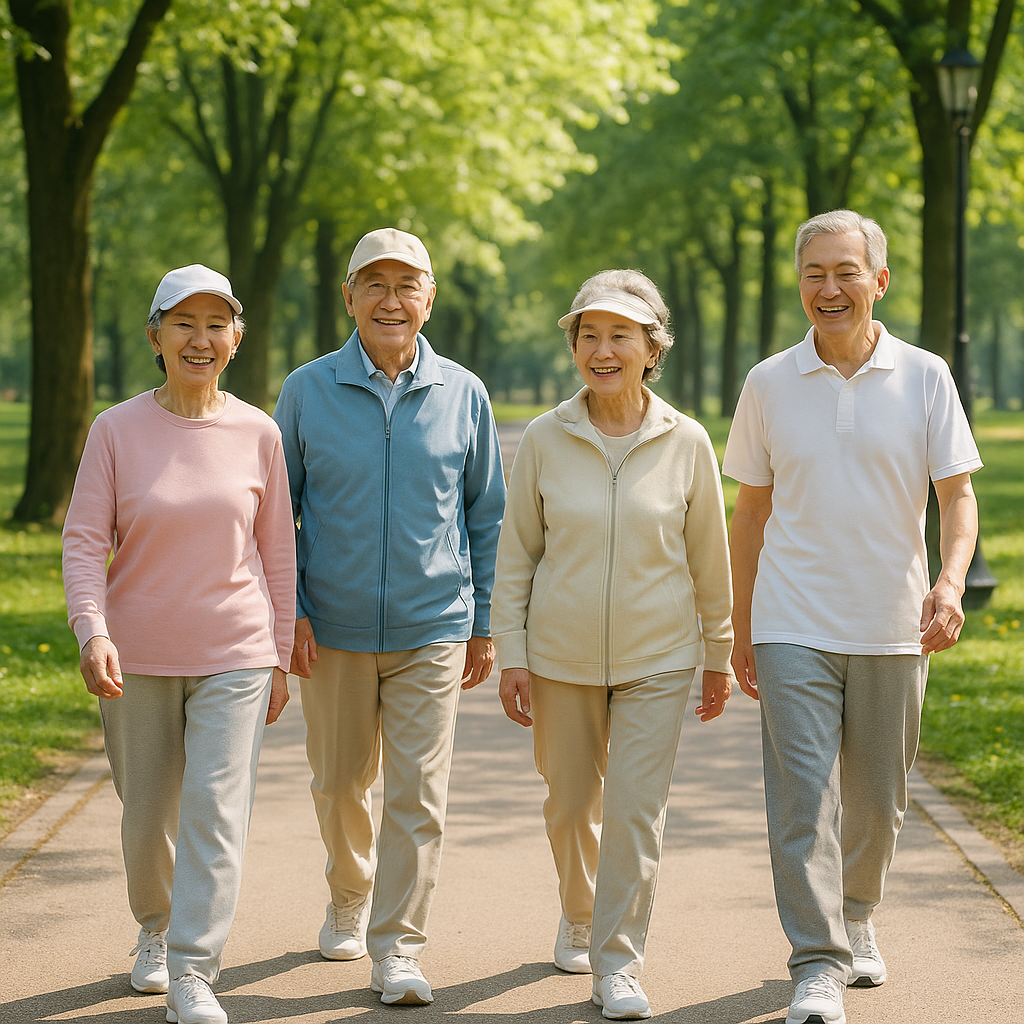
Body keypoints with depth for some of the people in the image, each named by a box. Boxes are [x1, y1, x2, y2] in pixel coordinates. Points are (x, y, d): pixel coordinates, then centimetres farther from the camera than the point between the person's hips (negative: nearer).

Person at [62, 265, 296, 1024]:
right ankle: (154, 933, 39)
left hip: (234, 656, 0)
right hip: (138, 656, 1)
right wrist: (93, 632, -21)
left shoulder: (257, 434, -1)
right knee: (147, 813, 13)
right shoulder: (117, 431, -4)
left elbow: (277, 552, 6)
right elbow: (84, 541, -6)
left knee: (217, 809, -11)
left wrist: (281, 655, 8)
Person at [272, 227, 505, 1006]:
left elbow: (488, 516, 8)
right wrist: (288, 612, -3)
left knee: (418, 794, -6)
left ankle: (399, 949, 1)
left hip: (432, 629, -1)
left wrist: (485, 626, 7)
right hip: (333, 629, 1)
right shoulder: (307, 391, 0)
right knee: (340, 784, 13)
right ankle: (350, 900, 38)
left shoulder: (463, 395, 1)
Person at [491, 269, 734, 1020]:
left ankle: (619, 963, 3)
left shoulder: (686, 443, -5)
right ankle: (580, 918, 41)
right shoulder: (545, 439, -5)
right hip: (561, 655, 1)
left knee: (637, 811, -7)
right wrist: (511, 654, -2)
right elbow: (516, 555, 1)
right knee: (572, 805, 14)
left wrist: (720, 656, 8)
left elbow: (709, 558, 3)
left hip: (657, 656, -1)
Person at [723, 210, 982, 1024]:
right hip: (794, 628, 0)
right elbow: (751, 510, 10)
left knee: (877, 800, 12)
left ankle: (856, 920, 35)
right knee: (804, 799, -9)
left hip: (893, 629, 1)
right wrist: (739, 628, 11)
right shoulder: (769, 384, 2)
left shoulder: (925, 378, -1)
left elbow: (958, 496, -2)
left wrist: (950, 583, -20)